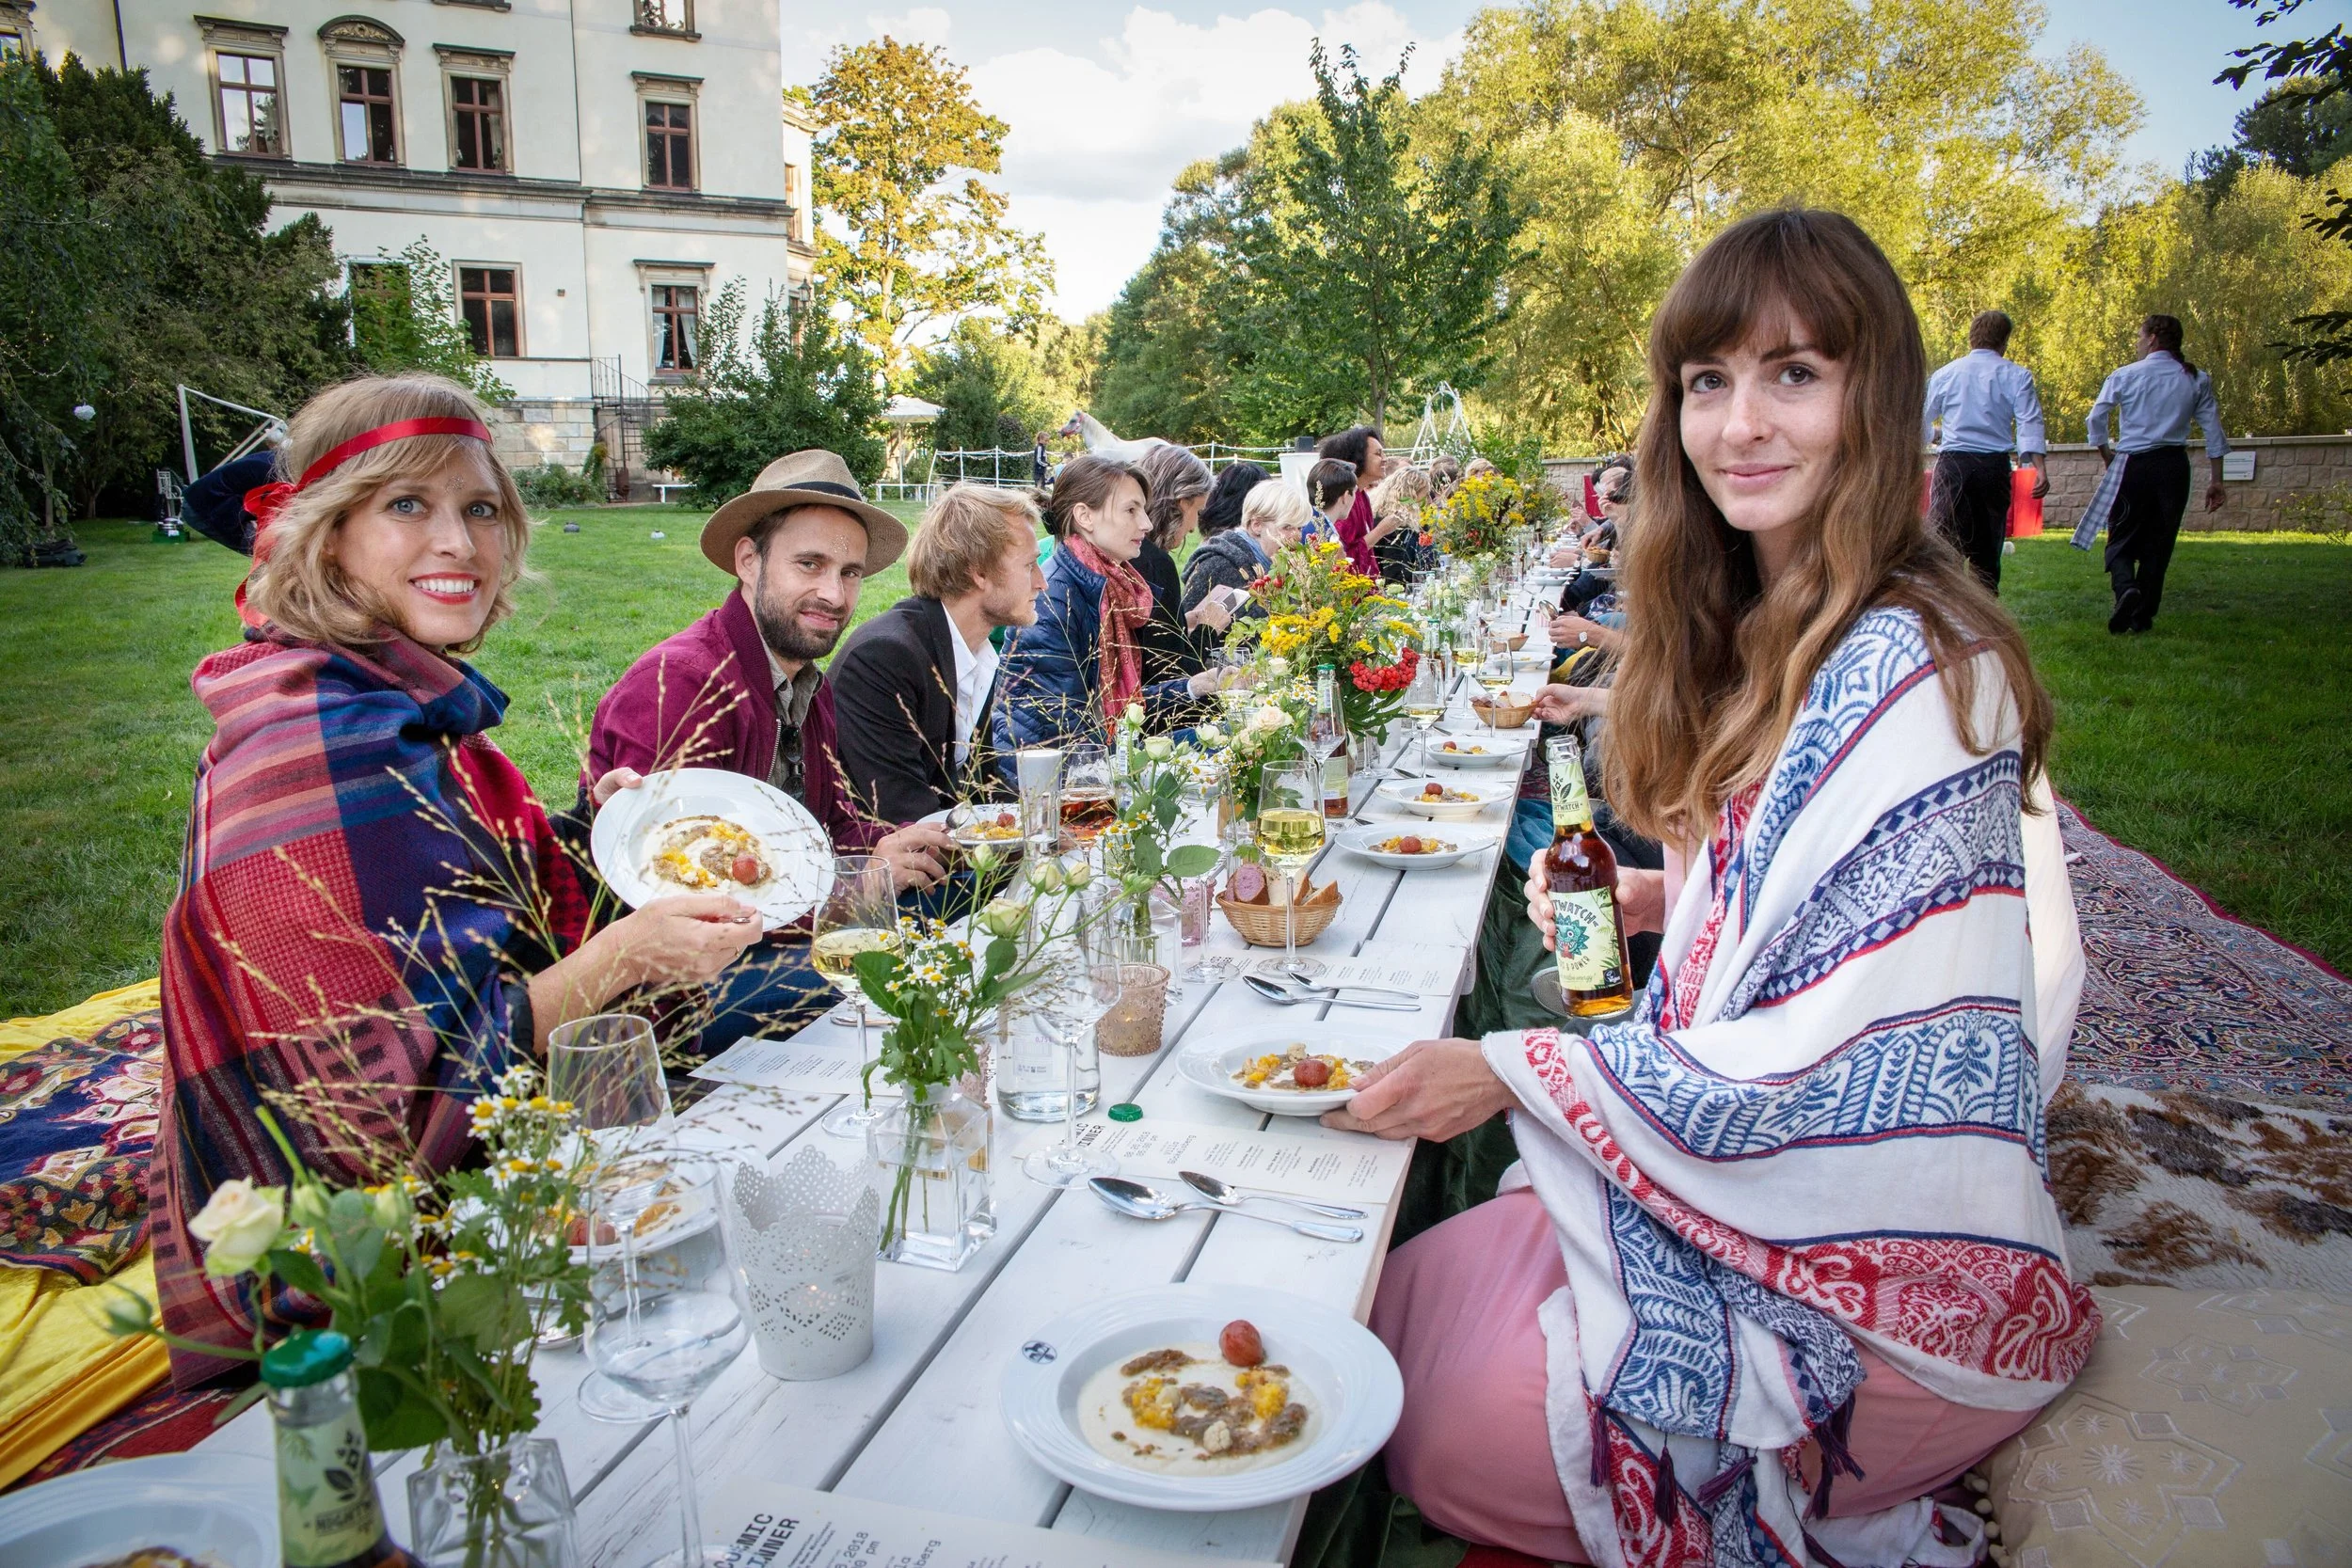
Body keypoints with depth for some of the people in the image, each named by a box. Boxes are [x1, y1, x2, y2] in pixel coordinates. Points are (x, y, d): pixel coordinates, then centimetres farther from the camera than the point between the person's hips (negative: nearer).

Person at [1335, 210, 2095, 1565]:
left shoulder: (1905, 675, -25)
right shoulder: (1770, 636, 5)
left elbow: (1834, 1058, -26)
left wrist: (1514, 1071, -21)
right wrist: (1661, 901, -1)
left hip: (1894, 1285, -8)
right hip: (1759, 1183, 8)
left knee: (1452, 1446, -8)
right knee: (1409, 1299, 4)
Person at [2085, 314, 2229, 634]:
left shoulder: (2126, 375, -1)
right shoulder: (2197, 380, 7)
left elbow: (2096, 417, -6)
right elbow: (2213, 430, 5)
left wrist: (2106, 453, 11)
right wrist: (2216, 479, 8)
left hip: (2134, 464, -2)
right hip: (2174, 465, 3)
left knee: (2122, 538, 5)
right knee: (2159, 543, 10)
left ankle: (2125, 588, -25)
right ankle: (2142, 616, 11)